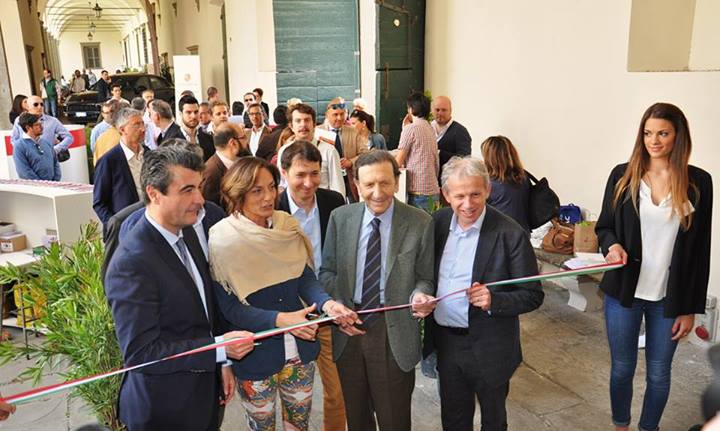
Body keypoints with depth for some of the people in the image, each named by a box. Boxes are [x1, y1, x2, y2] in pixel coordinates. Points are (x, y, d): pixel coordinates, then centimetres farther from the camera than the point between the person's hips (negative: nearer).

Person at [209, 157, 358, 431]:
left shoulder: (287, 225, -4)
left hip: (300, 347, 4)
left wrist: (326, 303, -23)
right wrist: (279, 319, -31)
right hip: (255, 355, -4)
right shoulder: (222, 239, -18)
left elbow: (305, 278, -2)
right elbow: (229, 307, -17)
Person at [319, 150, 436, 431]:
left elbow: (425, 278, -2)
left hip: (395, 331, -2)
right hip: (348, 326, 3)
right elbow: (327, 271, 4)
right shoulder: (340, 218, -2)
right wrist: (337, 306, -11)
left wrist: (420, 295, -23)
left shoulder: (420, 223, -10)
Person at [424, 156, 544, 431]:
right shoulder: (438, 222, -4)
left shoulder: (511, 235, -19)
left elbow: (533, 296, -13)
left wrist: (494, 300, -29)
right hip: (445, 340, 4)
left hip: (488, 347, -4)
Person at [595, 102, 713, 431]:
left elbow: (700, 249, -2)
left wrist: (691, 308, -2)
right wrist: (612, 246, -17)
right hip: (624, 291, 1)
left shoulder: (698, 182, -4)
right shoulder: (623, 176, -3)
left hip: (670, 297, 0)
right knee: (622, 368, 14)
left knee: (659, 373, 14)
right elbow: (603, 226, 7)